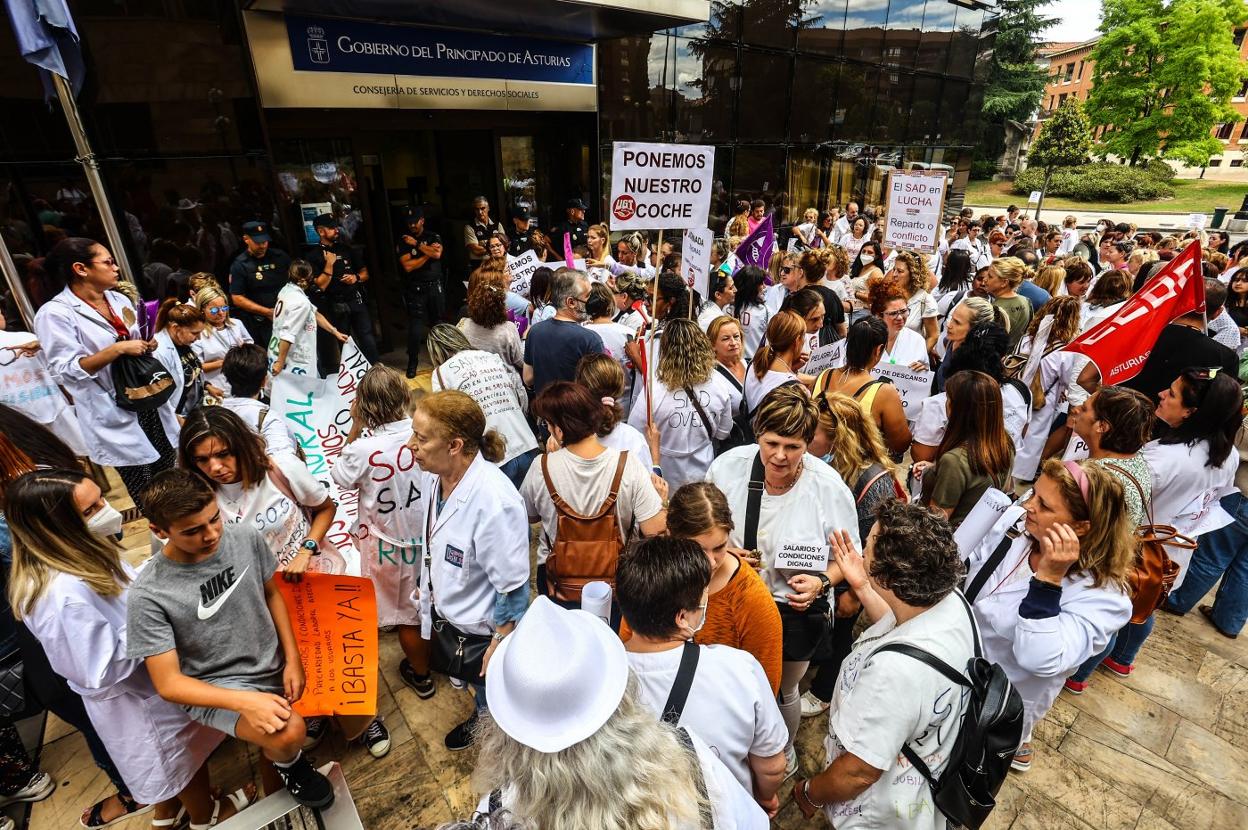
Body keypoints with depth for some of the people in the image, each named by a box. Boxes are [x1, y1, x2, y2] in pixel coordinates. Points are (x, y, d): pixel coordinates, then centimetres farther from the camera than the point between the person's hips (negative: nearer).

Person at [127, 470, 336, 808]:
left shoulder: (246, 538, -12)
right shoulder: (148, 594, -21)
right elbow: (169, 683, -15)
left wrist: (293, 659, -3)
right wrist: (245, 701, -29)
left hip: (275, 668, 5)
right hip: (214, 688, -4)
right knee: (286, 733, -27)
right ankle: (291, 765, 7)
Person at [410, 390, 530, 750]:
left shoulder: (494, 501, -36)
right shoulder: (434, 475, -11)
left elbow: (512, 588, -27)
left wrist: (499, 645, -18)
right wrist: (428, 588, 17)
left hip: (484, 628, -7)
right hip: (447, 616, 7)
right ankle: (480, 718, 62)